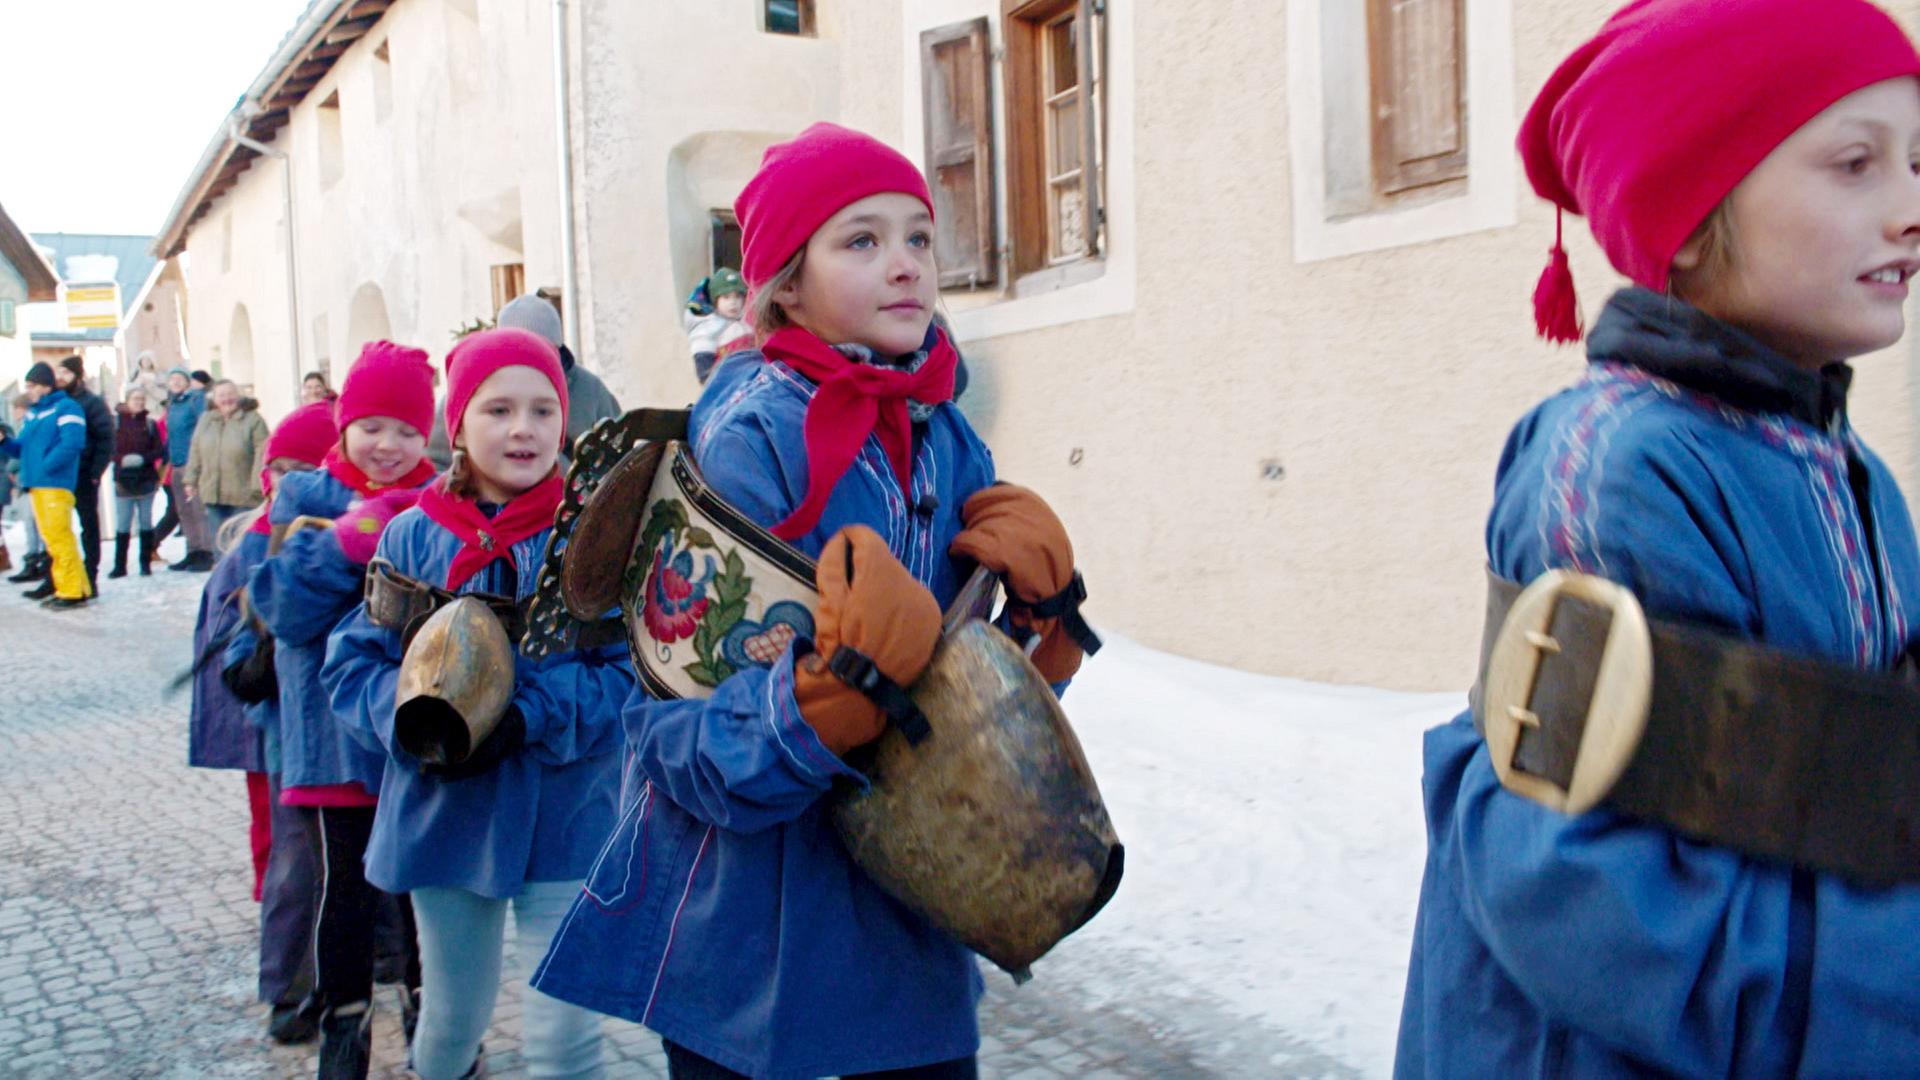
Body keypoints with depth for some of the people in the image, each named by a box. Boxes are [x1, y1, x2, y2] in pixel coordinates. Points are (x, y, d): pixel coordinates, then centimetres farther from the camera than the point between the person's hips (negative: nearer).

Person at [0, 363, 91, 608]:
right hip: (36, 485, 9)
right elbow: (22, 447, 19)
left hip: (55, 484, -9)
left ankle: (74, 590, -7)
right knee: (50, 538, 12)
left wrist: (45, 467, -17)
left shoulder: (66, 408, -7)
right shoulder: (32, 413, 19)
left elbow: (72, 445, -19)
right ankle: (58, 585, 18)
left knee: (59, 537, -10)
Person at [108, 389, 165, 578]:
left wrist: (142, 459, -15)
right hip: (123, 481, -1)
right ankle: (120, 565, 6)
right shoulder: (116, 423, 1)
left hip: (146, 479, 1)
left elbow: (159, 449, 1)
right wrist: (122, 460, -19)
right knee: (122, 525, 0)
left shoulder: (149, 423, 4)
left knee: (146, 522, 7)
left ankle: (145, 563, 13)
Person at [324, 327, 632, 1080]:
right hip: (445, 812, 3)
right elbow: (353, 662, 0)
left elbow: (633, 668, -13)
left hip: (564, 815, -2)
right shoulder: (411, 536, -1)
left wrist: (530, 716, -25)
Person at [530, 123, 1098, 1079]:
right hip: (747, 918, -5)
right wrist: (830, 690, -37)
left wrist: (1038, 602, -11)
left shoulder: (944, 442, 2)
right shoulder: (748, 435, -17)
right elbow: (686, 736, -20)